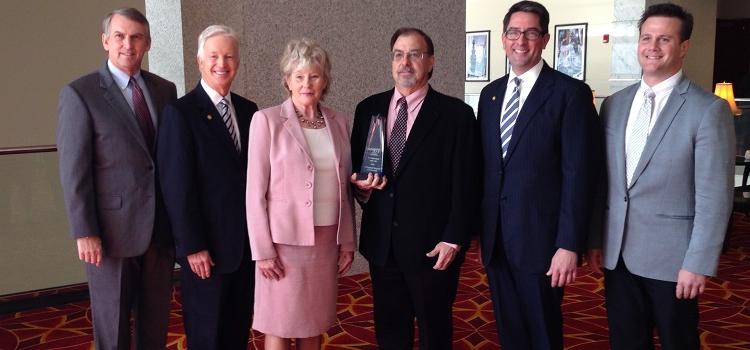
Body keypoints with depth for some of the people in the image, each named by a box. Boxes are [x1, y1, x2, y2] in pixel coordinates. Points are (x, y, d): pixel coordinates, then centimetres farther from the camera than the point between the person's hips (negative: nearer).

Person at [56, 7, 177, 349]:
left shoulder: (165, 89, 7)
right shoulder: (79, 93, -6)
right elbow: (73, 171, -9)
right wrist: (84, 233, -12)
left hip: (161, 228, 4)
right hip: (112, 231, -4)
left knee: (156, 322, 15)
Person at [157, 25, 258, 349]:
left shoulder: (248, 110, 8)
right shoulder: (180, 112, -10)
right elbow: (177, 186, -13)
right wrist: (192, 247, -15)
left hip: (248, 242, 5)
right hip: (206, 247, -5)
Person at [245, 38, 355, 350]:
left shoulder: (338, 122, 6)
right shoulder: (267, 120, -7)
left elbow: (344, 188, 11)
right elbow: (255, 191, -8)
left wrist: (347, 240, 8)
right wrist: (263, 249, -12)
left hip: (328, 239, 4)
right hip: (285, 238, -4)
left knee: (314, 324, 14)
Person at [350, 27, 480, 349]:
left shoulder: (456, 113, -5)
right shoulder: (368, 109, 7)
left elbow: (466, 184, -7)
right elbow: (355, 165, 14)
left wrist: (454, 239, -12)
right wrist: (360, 185, -8)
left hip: (432, 246, -3)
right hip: (382, 243, 4)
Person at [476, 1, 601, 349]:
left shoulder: (571, 92, -8)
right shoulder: (490, 93, 10)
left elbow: (578, 173, -12)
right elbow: (485, 166, 12)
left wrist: (569, 244, -17)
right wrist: (480, 231, 11)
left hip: (539, 237, -5)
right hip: (495, 237, 5)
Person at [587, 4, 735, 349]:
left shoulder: (709, 109, -9)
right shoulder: (613, 105, 7)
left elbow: (714, 197, -12)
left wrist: (698, 264, -14)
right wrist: (595, 240, 9)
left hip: (671, 257, -4)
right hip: (616, 253, 5)